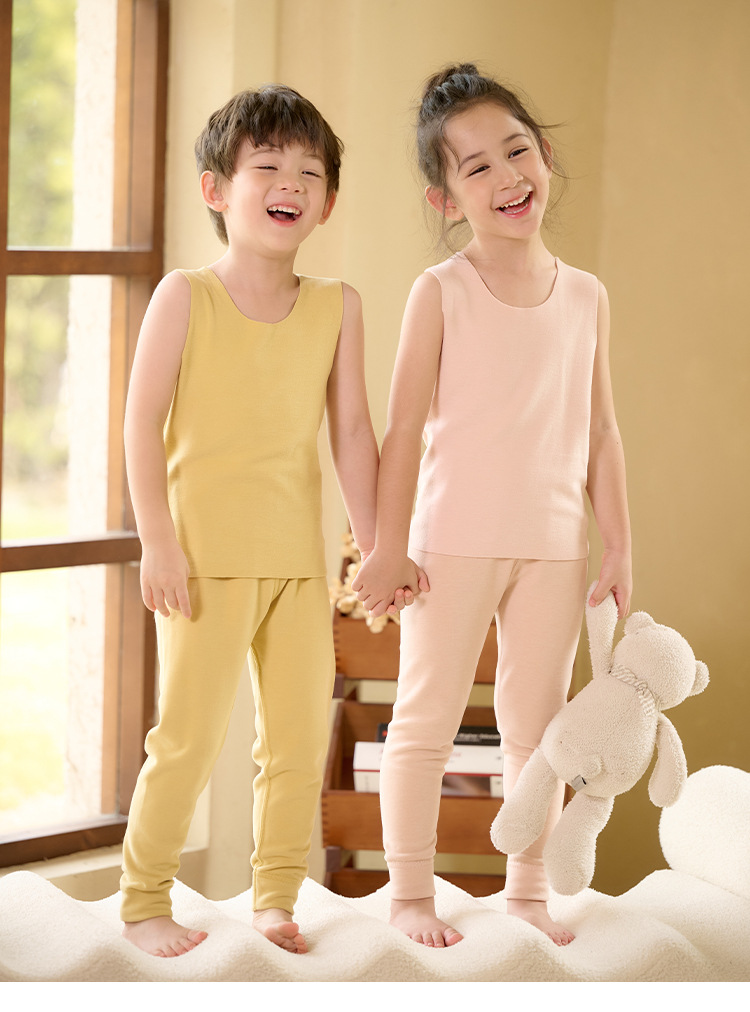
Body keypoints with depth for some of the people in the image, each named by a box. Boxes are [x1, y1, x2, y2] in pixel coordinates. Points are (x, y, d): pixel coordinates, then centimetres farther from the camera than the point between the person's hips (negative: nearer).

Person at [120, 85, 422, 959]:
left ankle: (276, 896, 20)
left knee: (301, 730, 6)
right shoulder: (186, 297, -4)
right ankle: (143, 900, 10)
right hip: (207, 553, -4)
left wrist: (374, 546, 6)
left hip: (299, 557, 4)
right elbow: (143, 421, -6)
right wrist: (157, 541, -12)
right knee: (190, 734, -4)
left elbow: (352, 431, 9)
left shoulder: (337, 307, 7)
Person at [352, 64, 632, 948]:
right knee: (426, 718, 3)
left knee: (538, 724, 11)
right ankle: (410, 891, 13)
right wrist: (390, 547, -8)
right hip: (456, 540, -3)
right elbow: (404, 428, -6)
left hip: (554, 545, 4)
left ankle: (528, 889, 22)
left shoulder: (585, 297, 5)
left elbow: (601, 436, 9)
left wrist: (619, 550, 7)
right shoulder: (440, 293, -6)